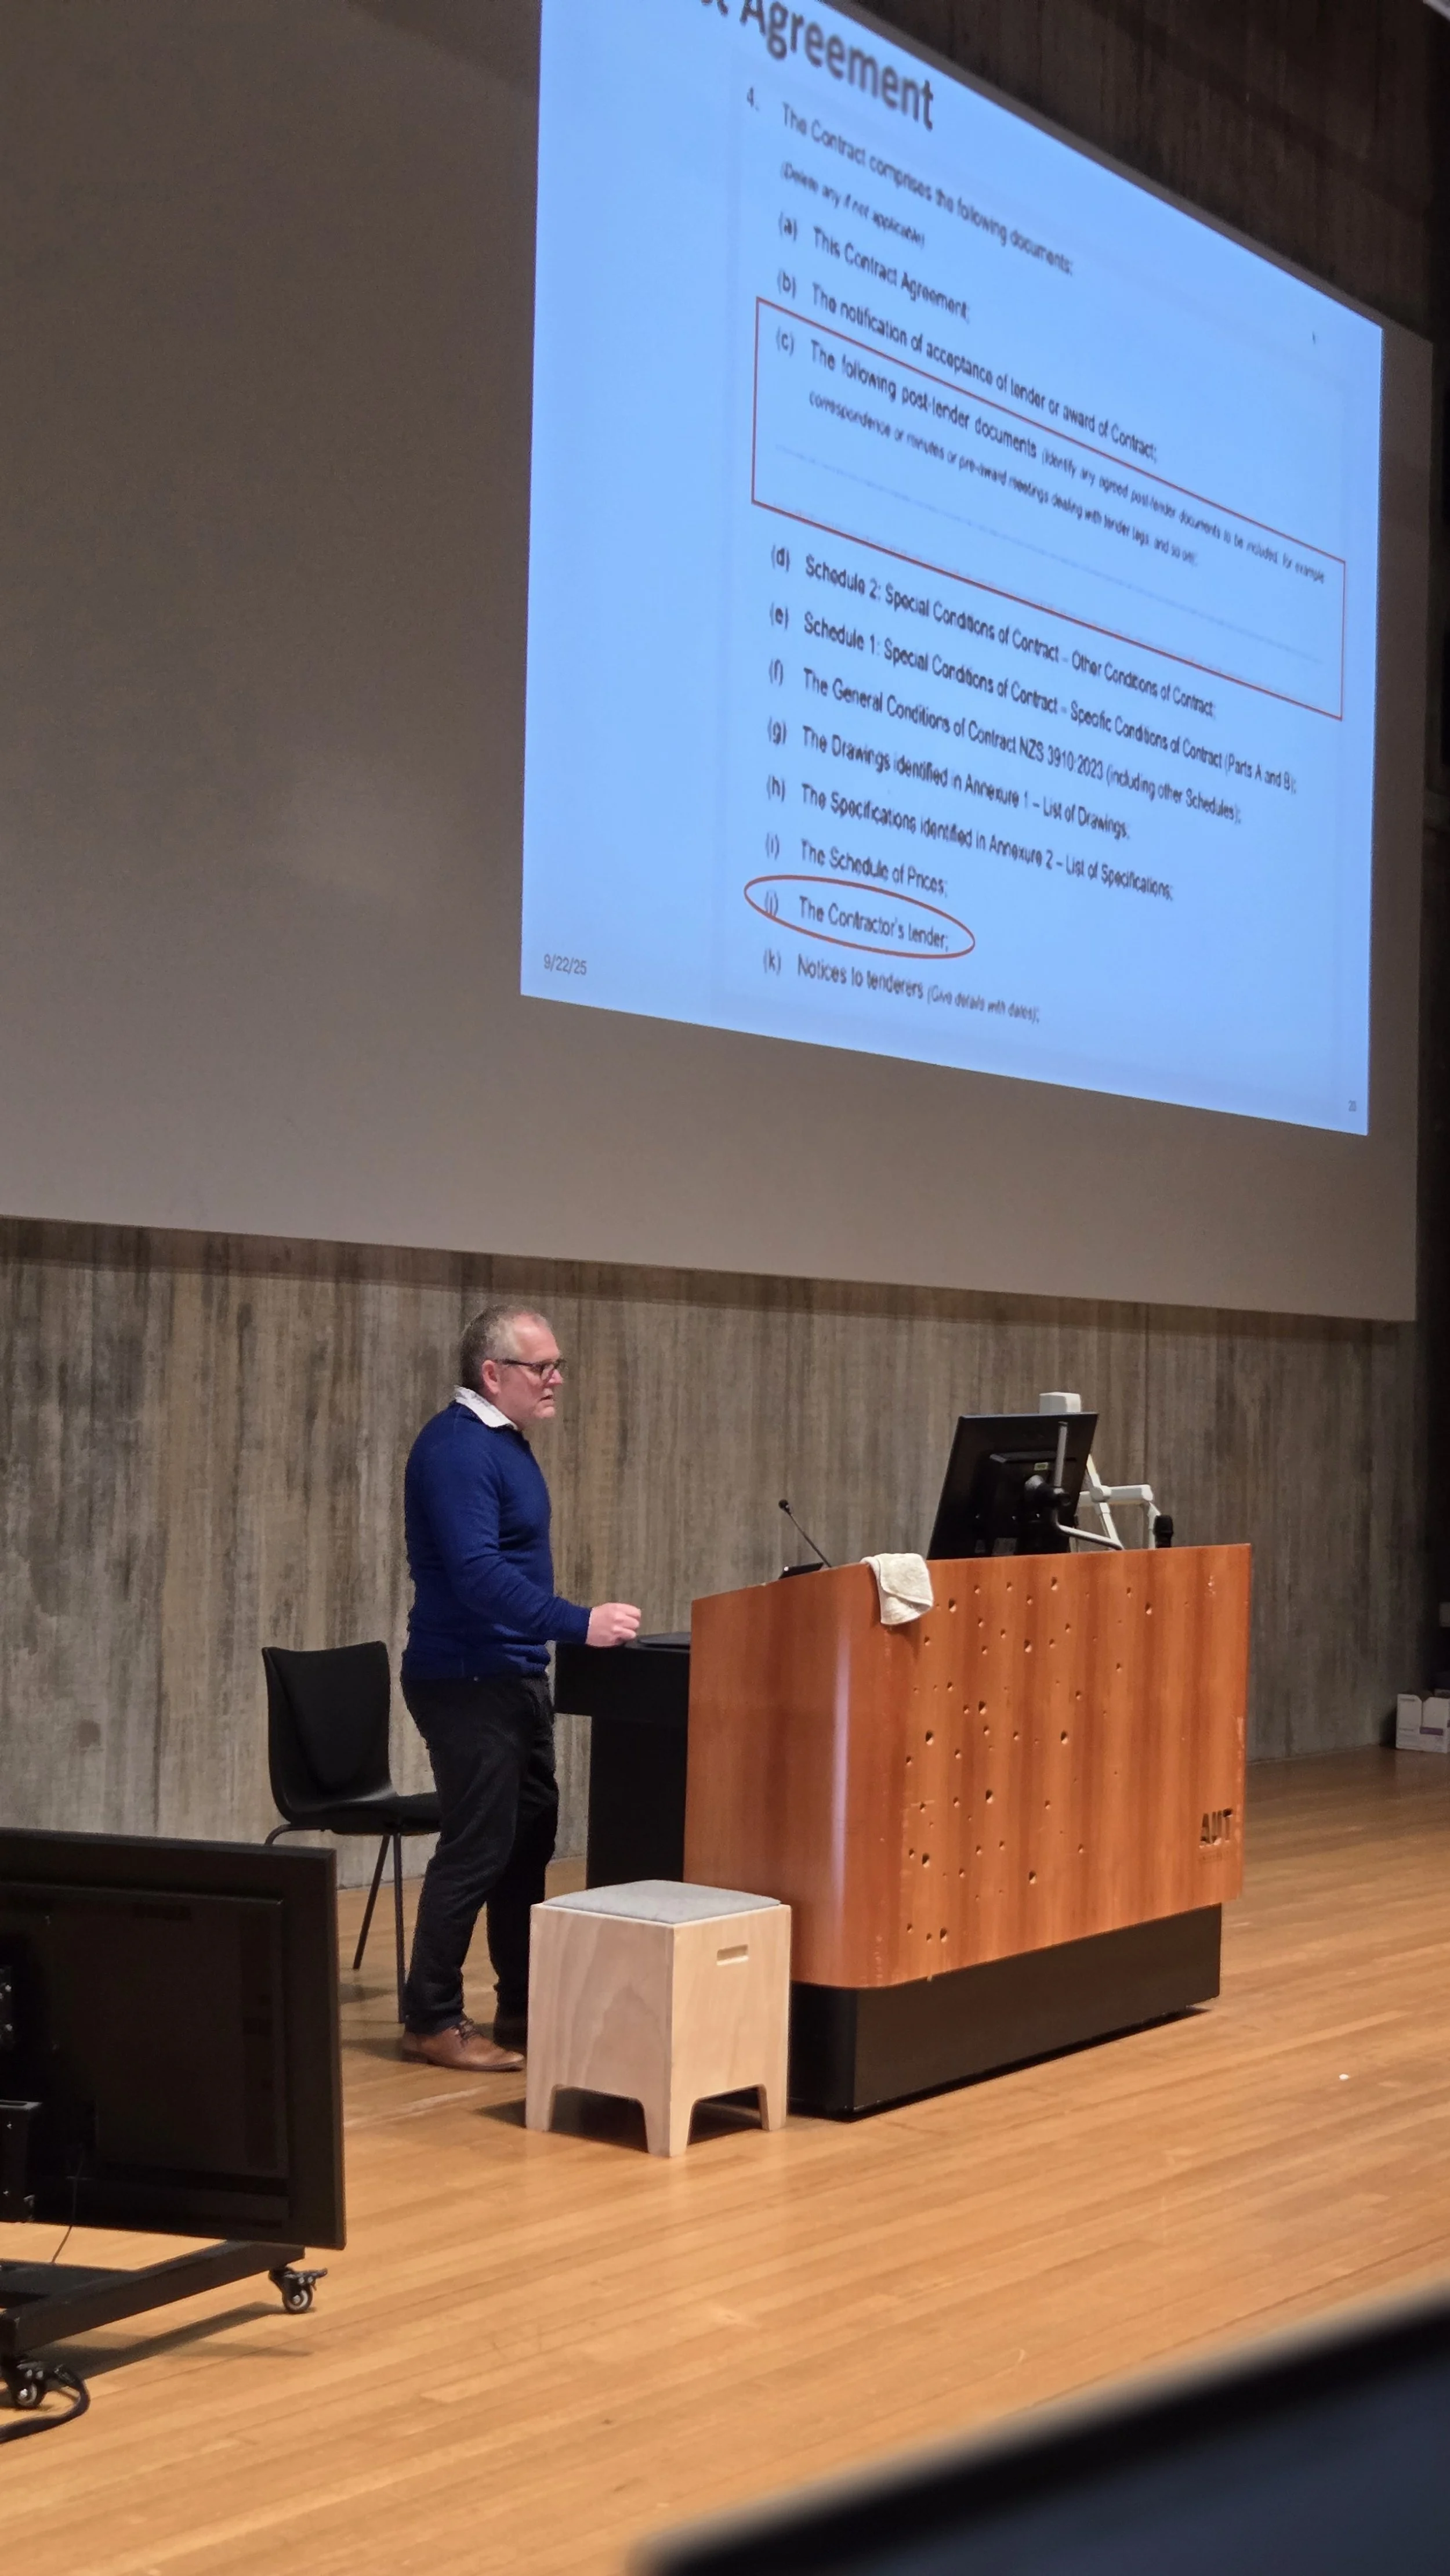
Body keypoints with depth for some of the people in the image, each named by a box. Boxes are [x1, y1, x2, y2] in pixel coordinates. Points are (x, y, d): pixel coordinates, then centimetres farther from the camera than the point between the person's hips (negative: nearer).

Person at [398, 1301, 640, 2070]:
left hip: (515, 1677, 10)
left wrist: (552, 1643, 20)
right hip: (466, 1682, -10)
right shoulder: (456, 1449, -19)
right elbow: (476, 1573, -29)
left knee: (528, 1841, 14)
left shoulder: (505, 1441, 13)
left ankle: (523, 2007, 23)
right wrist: (579, 1623, -33)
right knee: (478, 1849, -6)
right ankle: (431, 2020, 4)